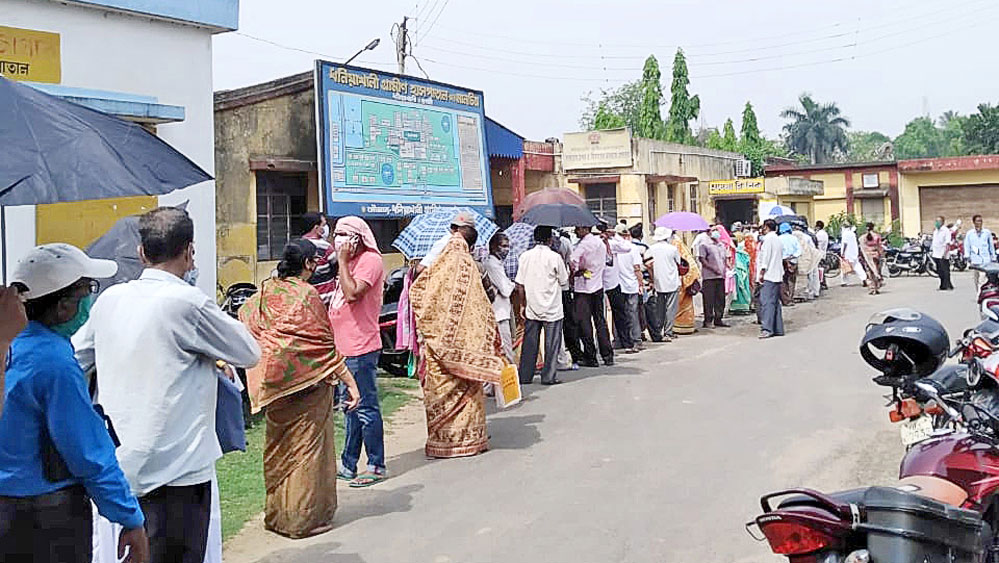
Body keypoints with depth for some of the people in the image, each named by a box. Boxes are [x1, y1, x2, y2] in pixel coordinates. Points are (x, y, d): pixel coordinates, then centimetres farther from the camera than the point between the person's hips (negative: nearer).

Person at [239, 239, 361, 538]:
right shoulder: (307, 295, -16)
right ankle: (305, 518, 10)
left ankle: (276, 513, 29)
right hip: (306, 384, -7)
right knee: (307, 447, 4)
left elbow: (242, 321, 13)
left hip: (273, 386, 7)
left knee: (279, 448, 18)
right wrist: (350, 383, -14)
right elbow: (325, 346, -17)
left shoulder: (266, 291, 4)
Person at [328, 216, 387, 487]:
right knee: (349, 407, 15)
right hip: (345, 347, 10)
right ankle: (348, 465, 24)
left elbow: (352, 294, -25)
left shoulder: (370, 260, -12)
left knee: (366, 408, -5)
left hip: (361, 348, -10)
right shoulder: (351, 262, 18)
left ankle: (376, 467, 3)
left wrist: (342, 261, -17)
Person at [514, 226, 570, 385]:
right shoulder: (555, 257, -10)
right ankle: (548, 377, 5)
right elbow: (563, 281, -1)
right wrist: (567, 272, 18)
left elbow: (520, 284, 0)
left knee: (530, 342, 10)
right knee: (551, 343, 5)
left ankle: (525, 376, 14)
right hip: (552, 308, -3)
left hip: (531, 308, 4)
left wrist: (522, 305, 8)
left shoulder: (525, 256, 0)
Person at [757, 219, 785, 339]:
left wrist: (761, 272, -12)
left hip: (768, 275, -9)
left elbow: (766, 256, -13)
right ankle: (778, 328, 10)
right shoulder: (778, 240, 20)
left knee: (766, 302, -14)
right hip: (777, 275, 9)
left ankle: (767, 329, -22)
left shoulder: (768, 238, -6)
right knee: (775, 302, 10)